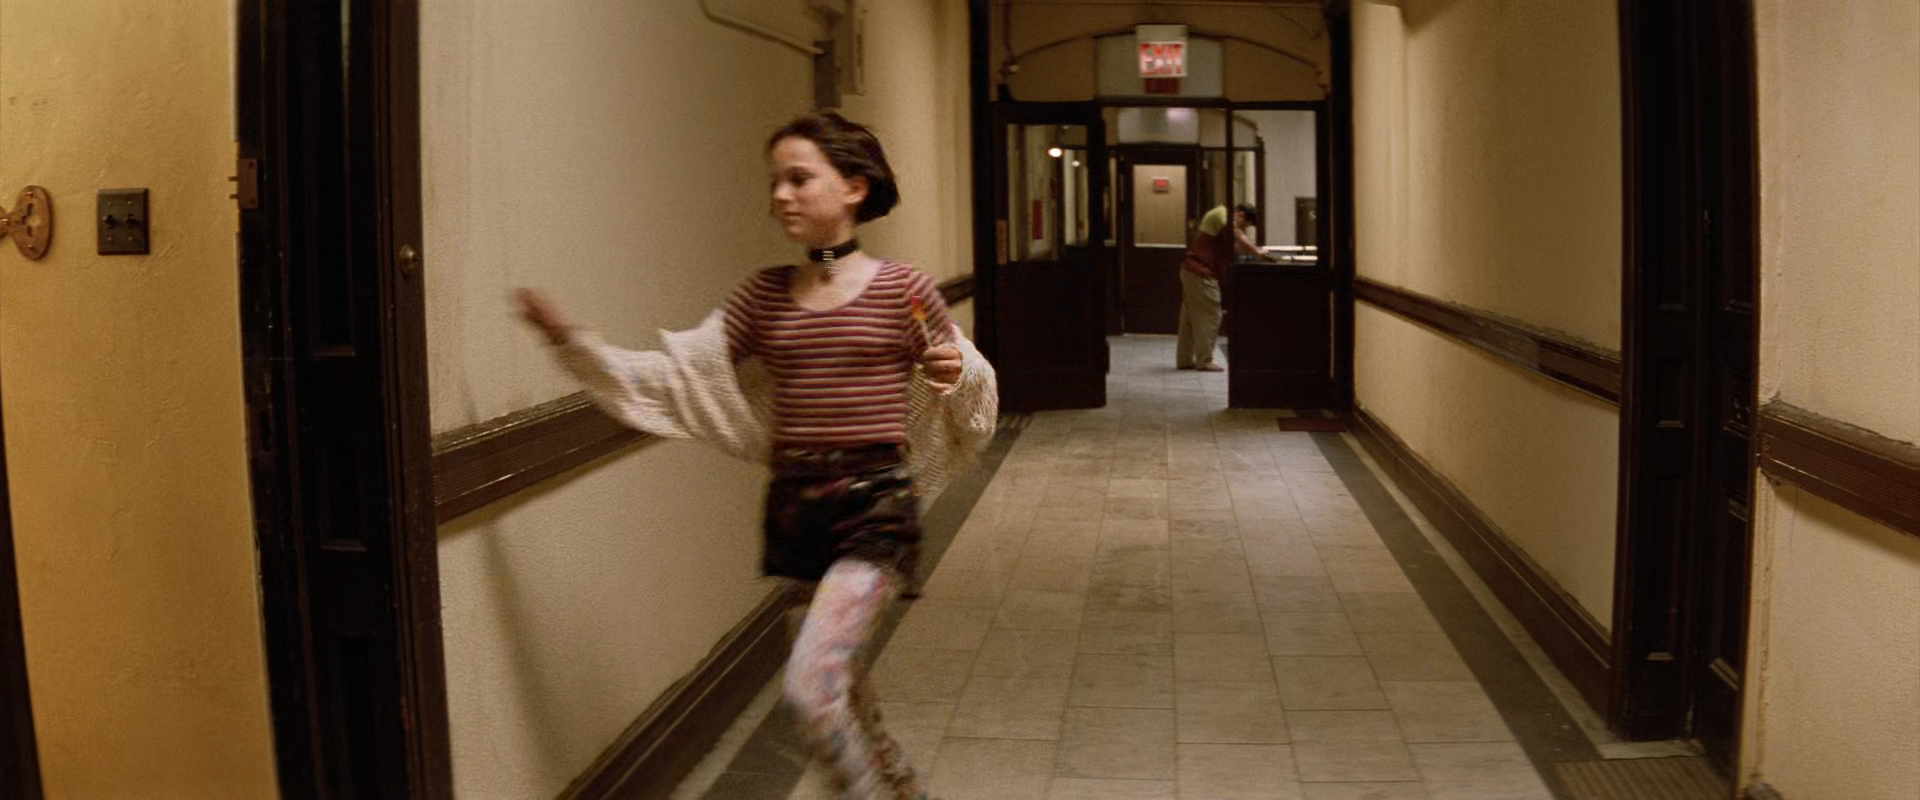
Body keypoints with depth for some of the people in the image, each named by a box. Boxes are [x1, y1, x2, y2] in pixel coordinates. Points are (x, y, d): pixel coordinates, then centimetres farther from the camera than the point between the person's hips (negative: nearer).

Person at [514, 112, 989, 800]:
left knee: (811, 684, -23)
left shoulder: (902, 290, -3)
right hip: (792, 509, 5)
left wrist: (958, 373, -17)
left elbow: (965, 381, 7)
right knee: (845, 705, 17)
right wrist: (568, 339, -12)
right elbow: (675, 375, -1)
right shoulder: (765, 296, 7)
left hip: (875, 509, -5)